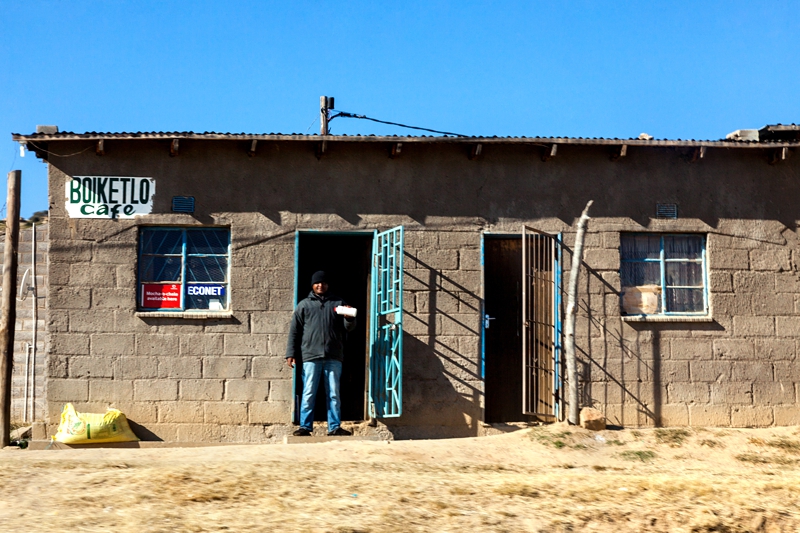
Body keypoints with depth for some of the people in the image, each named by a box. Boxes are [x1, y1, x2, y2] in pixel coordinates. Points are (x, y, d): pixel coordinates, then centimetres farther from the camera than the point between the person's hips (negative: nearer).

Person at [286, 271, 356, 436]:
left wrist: (349, 319, -10)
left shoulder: (338, 303, 15)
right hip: (310, 356, -1)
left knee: (334, 394, 3)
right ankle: (305, 426, 4)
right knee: (308, 394, -1)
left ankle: (334, 427, 7)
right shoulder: (304, 305, 13)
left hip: (334, 357, 1)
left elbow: (349, 328, 13)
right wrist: (291, 354, 1)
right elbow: (294, 331, 9)